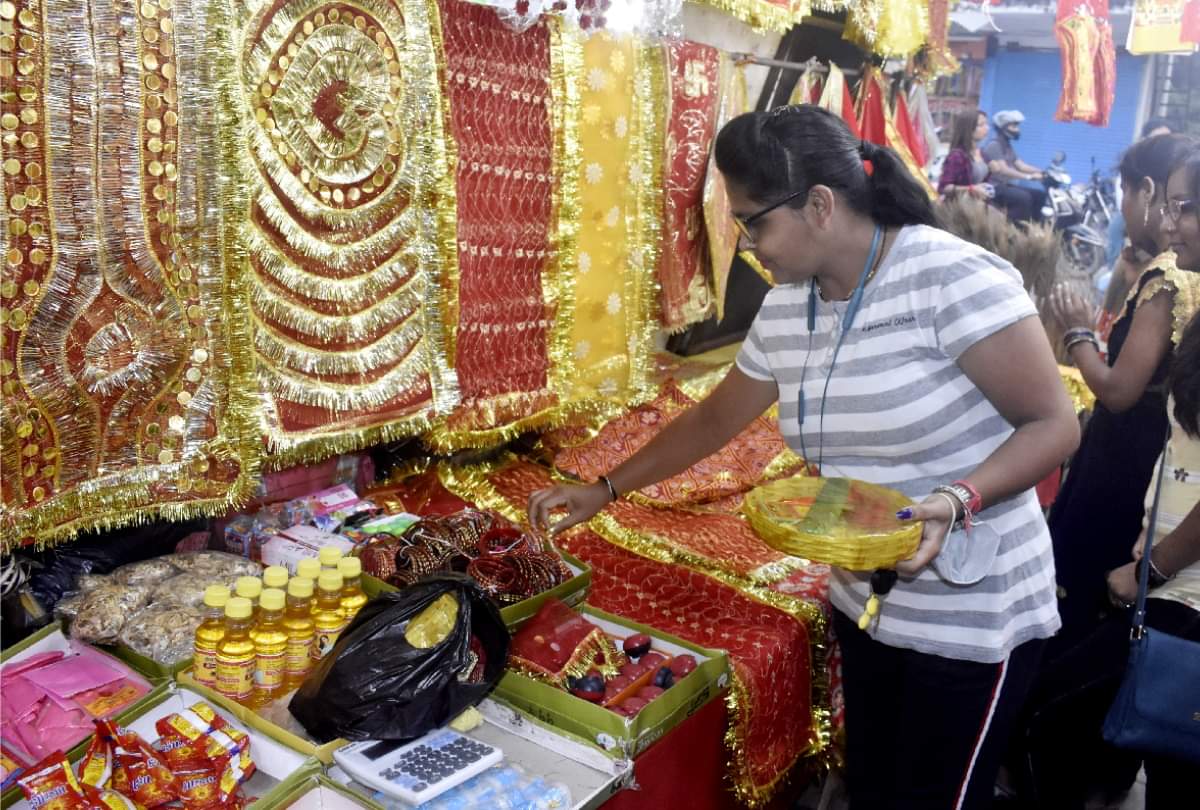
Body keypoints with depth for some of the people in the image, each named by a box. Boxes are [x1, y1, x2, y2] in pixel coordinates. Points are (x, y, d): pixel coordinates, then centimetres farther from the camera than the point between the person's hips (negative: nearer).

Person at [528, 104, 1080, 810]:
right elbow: (713, 420, 9)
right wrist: (602, 491, 9)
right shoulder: (784, 311, -1)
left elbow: (1054, 425, -18)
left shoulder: (954, 278, -22)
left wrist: (956, 499, -34)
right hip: (864, 601, 6)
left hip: (970, 614, -6)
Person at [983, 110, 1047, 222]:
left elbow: (1020, 165, 15)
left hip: (1007, 185, 10)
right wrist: (1028, 177, -30)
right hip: (995, 188, -10)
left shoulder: (1007, 145, 18)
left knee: (1039, 193, 3)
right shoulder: (993, 145, -15)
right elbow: (1003, 170, -25)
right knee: (1024, 197, -29)